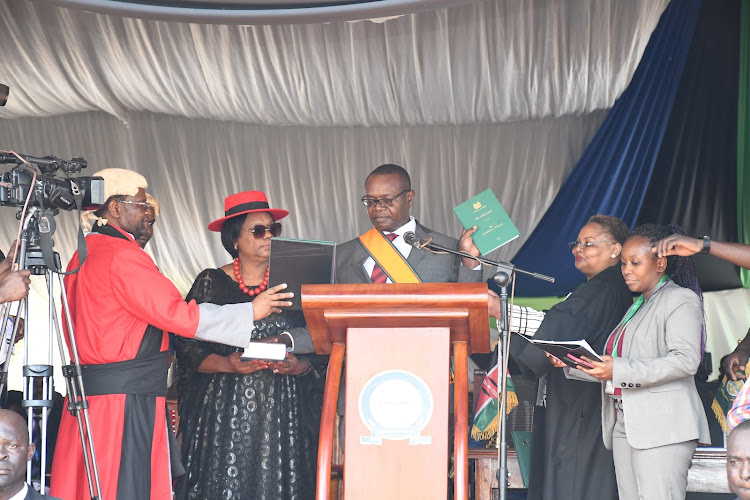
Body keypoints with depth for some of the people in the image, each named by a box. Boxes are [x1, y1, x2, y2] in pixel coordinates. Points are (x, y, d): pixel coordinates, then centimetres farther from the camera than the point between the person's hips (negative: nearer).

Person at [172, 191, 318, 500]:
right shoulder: (211, 282, 6)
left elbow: (318, 345, 8)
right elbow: (187, 346, 1)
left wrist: (299, 366, -12)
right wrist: (227, 364, -14)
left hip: (283, 410, 1)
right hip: (224, 411, -1)